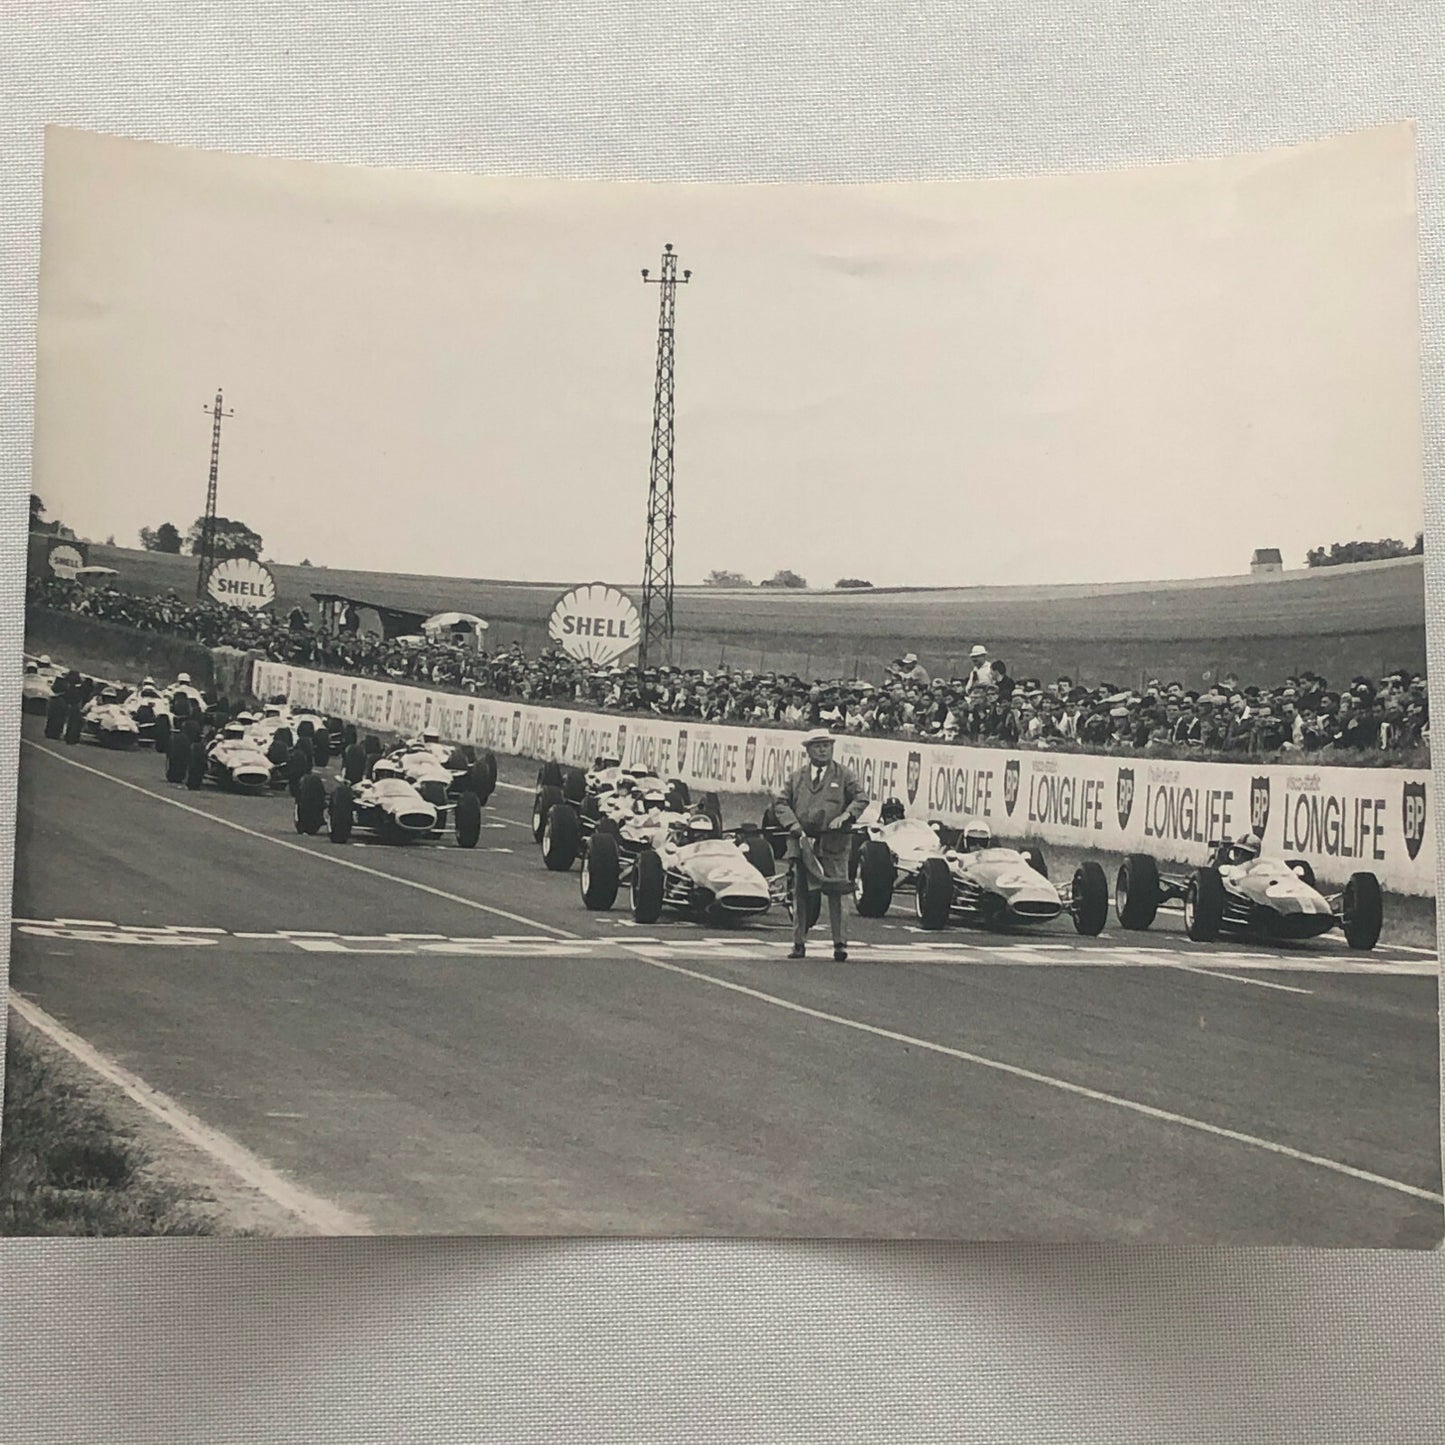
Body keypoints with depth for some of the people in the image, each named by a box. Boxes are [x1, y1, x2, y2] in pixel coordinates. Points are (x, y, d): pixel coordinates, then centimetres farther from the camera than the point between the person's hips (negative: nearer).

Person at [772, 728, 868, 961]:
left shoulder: (845, 775, 7)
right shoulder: (797, 777, 12)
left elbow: (861, 798, 0)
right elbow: (780, 802, 7)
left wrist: (845, 816, -18)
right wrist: (793, 824, -9)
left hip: (833, 843, -2)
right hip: (801, 841, 3)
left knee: (834, 894, -5)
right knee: (800, 894, 5)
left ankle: (839, 943, -1)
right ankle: (799, 943, 12)